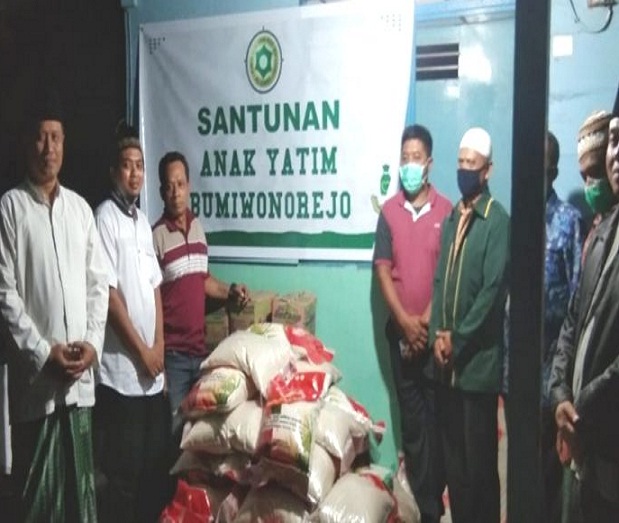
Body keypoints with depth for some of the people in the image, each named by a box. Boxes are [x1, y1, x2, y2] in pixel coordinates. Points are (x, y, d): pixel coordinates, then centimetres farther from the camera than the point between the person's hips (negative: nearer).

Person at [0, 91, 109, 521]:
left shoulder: (80, 207, 11)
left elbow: (98, 283, 11)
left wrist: (92, 343, -2)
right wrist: (43, 352, -12)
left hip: (81, 373, 4)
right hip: (36, 373, -4)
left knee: (81, 478, 11)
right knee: (37, 487, 3)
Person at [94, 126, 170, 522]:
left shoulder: (143, 220, 14)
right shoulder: (106, 217, -9)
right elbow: (109, 293, -14)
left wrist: (158, 346, 5)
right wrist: (141, 350, -11)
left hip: (153, 369, 7)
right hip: (121, 369, -7)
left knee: (156, 464, 14)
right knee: (123, 472, 1)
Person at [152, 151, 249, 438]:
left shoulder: (197, 226, 8)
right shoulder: (156, 236, -13)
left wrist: (230, 291, 3)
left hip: (199, 349, 6)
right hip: (172, 354, -6)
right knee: (173, 428, 1)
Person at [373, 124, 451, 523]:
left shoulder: (446, 210, -2)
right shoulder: (389, 211, 3)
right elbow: (383, 270, -1)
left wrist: (427, 319, -11)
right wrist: (405, 320, -10)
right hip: (400, 329, 2)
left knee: (437, 414, 3)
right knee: (411, 416, 8)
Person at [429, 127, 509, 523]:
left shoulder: (498, 221, -9)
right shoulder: (451, 218, 14)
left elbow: (492, 290, -15)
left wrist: (458, 338, -12)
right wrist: (437, 334, 0)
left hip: (479, 359, -7)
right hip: (447, 359, 7)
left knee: (480, 456, 1)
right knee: (453, 453, 14)